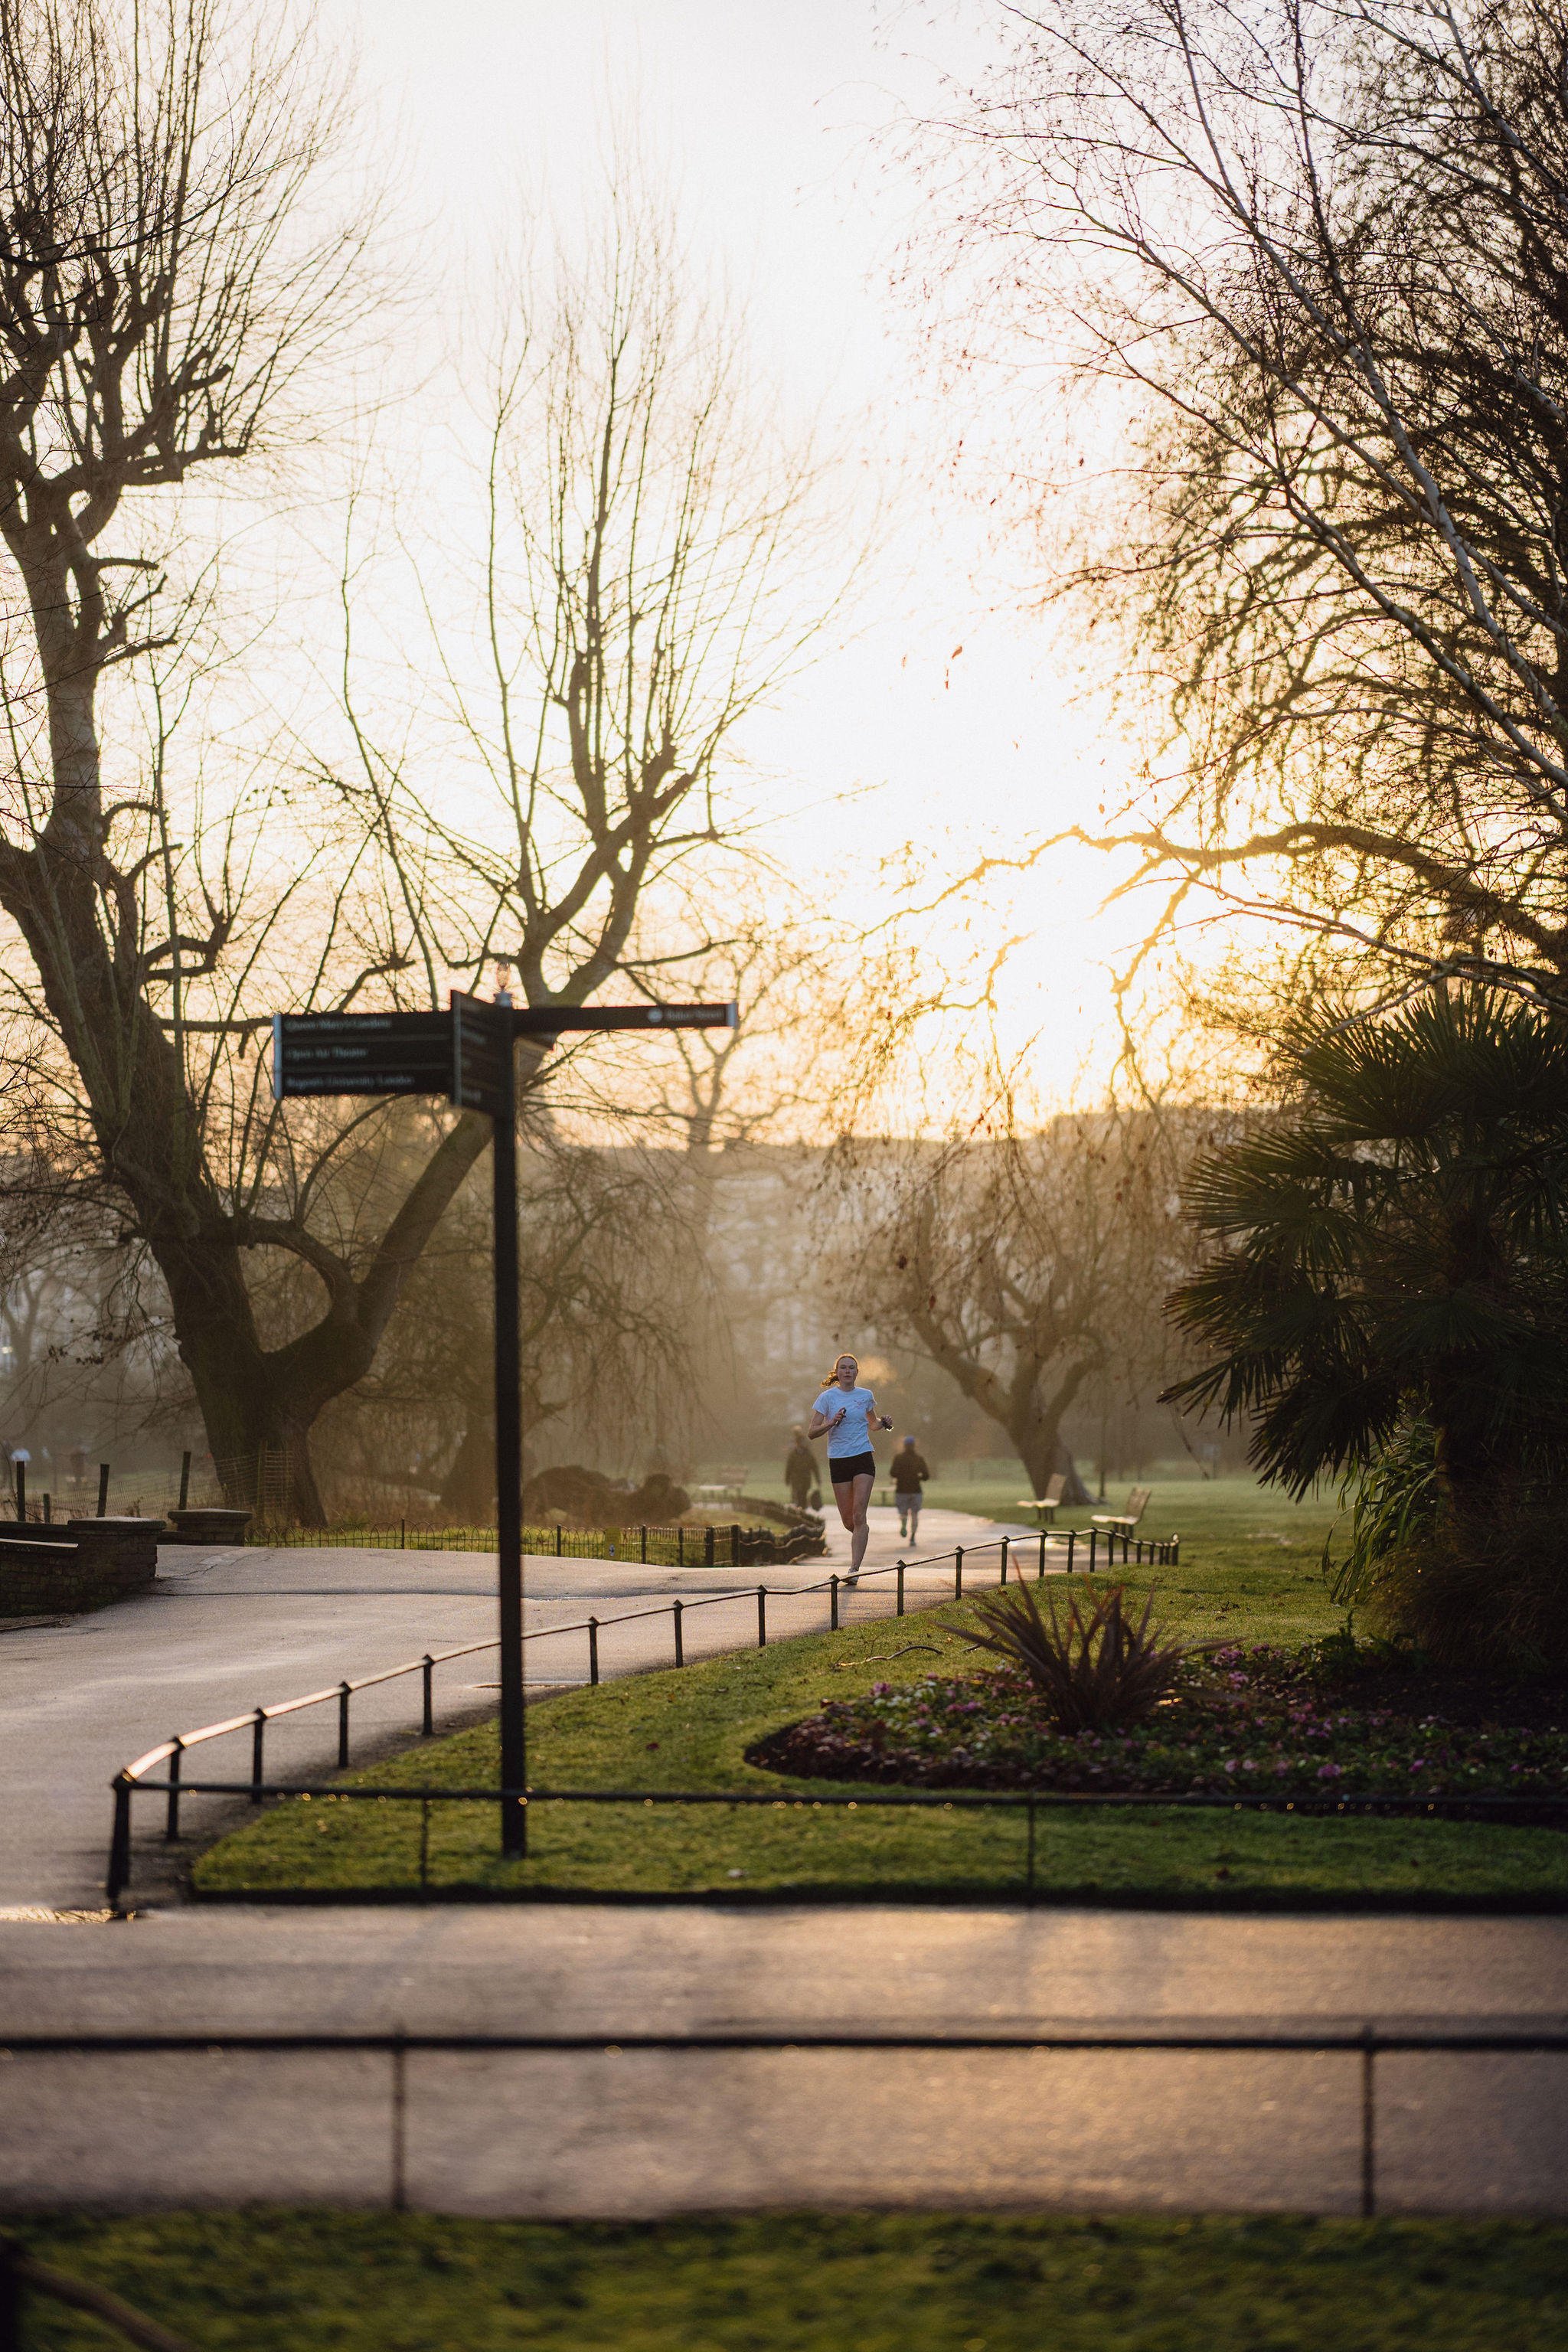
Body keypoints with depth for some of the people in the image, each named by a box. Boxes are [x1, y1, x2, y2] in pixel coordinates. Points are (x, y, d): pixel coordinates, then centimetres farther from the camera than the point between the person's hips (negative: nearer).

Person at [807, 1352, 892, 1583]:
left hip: (863, 1458, 0)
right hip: (838, 1460, 0)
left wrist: (883, 1423, 3)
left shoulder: (865, 1396, 7)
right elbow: (811, 1432, -3)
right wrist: (831, 1423, -19)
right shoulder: (828, 1397, 0)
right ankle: (862, 1536, 39)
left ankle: (854, 1569, -14)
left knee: (858, 1516, -13)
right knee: (848, 1520, 3)